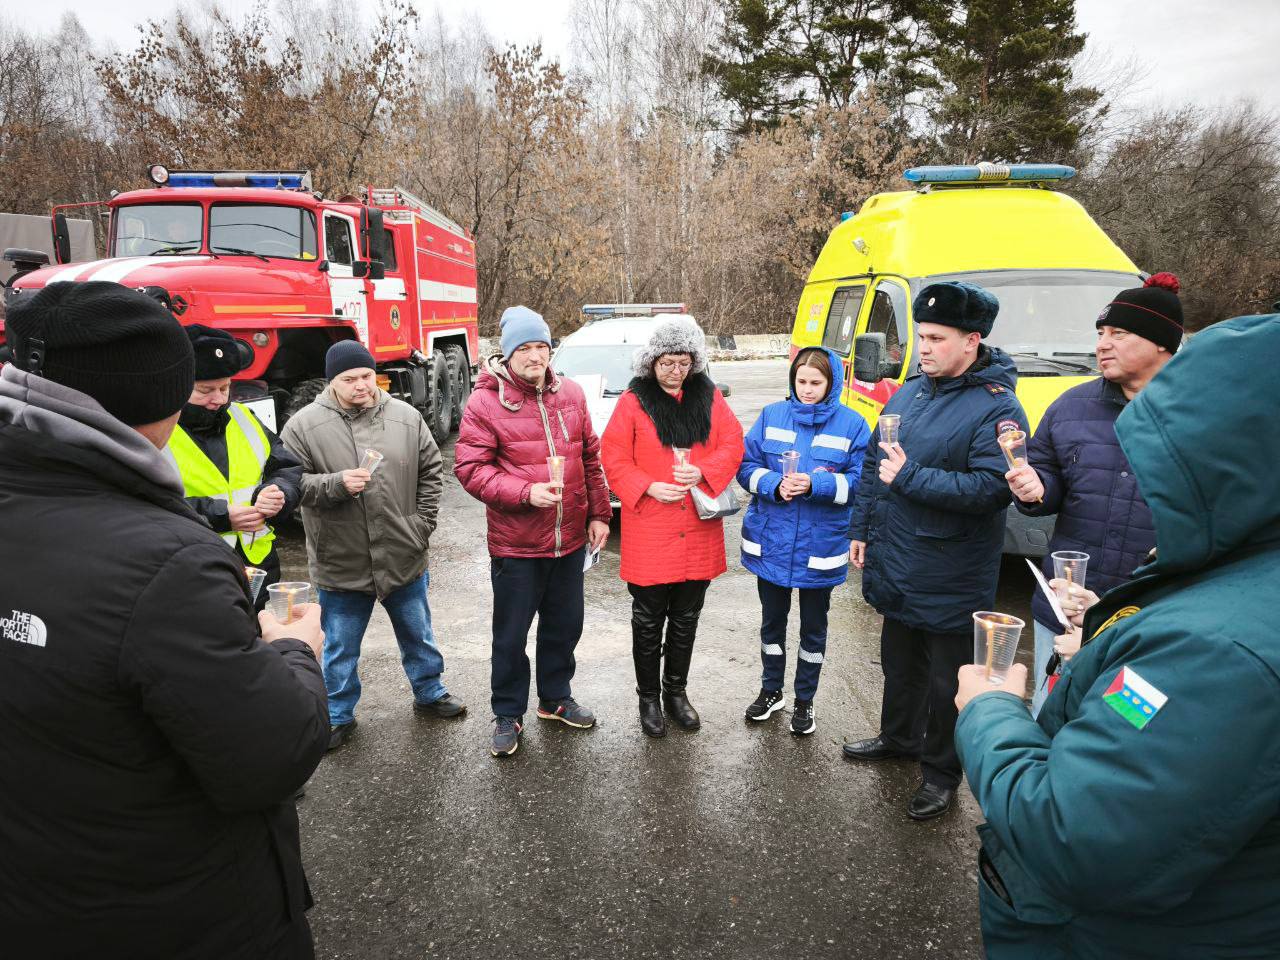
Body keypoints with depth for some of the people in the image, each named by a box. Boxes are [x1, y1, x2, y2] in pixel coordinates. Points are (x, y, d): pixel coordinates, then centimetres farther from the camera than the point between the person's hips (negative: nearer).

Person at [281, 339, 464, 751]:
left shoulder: (406, 417, -1)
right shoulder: (303, 425, -8)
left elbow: (430, 472, 5)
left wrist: (422, 525, -1)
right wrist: (336, 484, -23)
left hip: (405, 558, 2)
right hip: (340, 564, -2)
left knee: (418, 635, 20)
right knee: (341, 648, 15)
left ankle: (430, 693, 43)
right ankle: (339, 714, 36)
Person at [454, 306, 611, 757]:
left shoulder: (571, 394, 4)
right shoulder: (485, 402, -11)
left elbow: (591, 457, 10)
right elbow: (470, 467, -13)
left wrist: (598, 513, 9)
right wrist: (525, 492, -24)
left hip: (570, 539, 5)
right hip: (515, 545, -4)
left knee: (564, 626, 19)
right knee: (511, 635, 10)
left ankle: (556, 698, 41)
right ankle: (508, 715, 29)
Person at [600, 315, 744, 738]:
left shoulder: (709, 397, 4)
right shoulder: (633, 401, -5)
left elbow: (733, 444, 1)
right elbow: (614, 459, -5)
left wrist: (704, 472, -16)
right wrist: (648, 487, -19)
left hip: (698, 532, 3)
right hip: (649, 536, -3)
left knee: (686, 618, 16)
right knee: (649, 620, 10)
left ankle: (676, 691, 34)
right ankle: (648, 696, 28)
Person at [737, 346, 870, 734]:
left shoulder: (852, 424, -6)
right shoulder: (772, 415, 1)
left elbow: (860, 481, -10)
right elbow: (746, 466, -1)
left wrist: (815, 484, -24)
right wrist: (774, 484, -20)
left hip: (820, 547, -2)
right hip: (770, 542, 2)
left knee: (813, 626, 14)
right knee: (772, 621, 17)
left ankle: (804, 701, 32)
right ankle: (771, 691, 37)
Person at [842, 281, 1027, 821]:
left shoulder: (997, 409, -17)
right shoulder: (908, 393, 6)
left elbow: (992, 489, -28)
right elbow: (872, 464, 13)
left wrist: (911, 477, -28)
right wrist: (861, 529, 12)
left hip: (952, 583, -7)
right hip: (895, 568, 7)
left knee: (948, 681, 10)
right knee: (899, 661, 24)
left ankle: (940, 772, 29)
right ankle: (898, 737, 46)